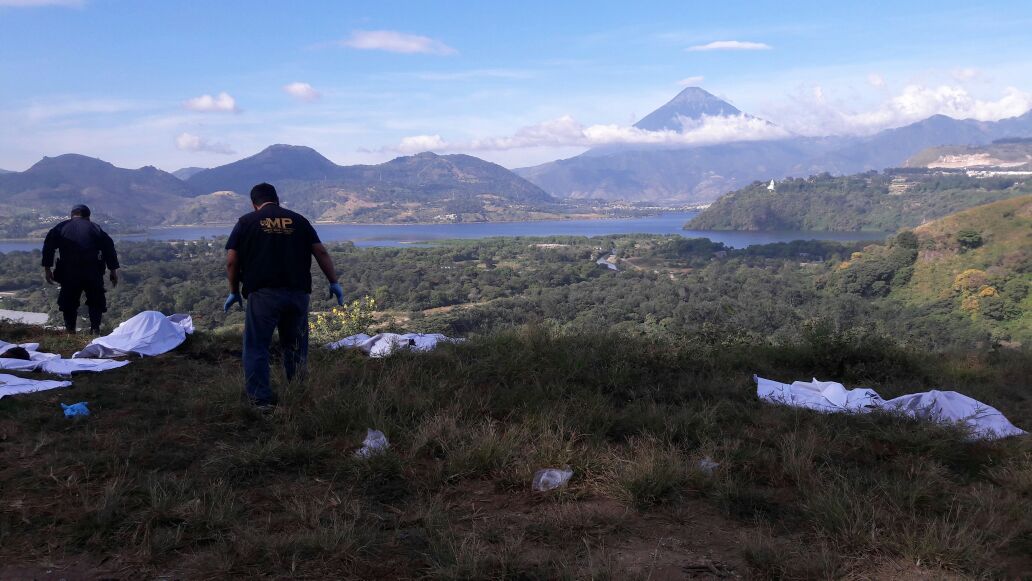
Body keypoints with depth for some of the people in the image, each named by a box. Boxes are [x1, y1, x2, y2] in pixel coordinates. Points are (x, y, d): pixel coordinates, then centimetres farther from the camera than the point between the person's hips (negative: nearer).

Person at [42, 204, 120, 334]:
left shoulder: (61, 227, 13)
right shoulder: (95, 228, 13)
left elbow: (48, 246, 4)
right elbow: (109, 249, 8)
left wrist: (47, 269, 7)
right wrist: (113, 271, 11)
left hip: (69, 272, 0)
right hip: (93, 272, 0)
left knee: (69, 300, 15)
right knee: (96, 300, 14)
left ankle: (70, 329, 12)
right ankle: (95, 329, 6)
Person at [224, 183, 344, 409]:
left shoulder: (246, 222, 7)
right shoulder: (298, 220, 12)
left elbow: (232, 261, 2)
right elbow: (321, 252, 6)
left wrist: (234, 291, 14)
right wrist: (334, 283, 12)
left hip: (263, 294, -3)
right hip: (298, 293, 3)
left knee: (256, 347, 6)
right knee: (296, 347, 15)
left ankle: (261, 399, 3)